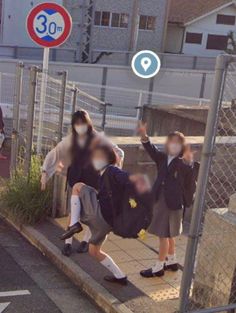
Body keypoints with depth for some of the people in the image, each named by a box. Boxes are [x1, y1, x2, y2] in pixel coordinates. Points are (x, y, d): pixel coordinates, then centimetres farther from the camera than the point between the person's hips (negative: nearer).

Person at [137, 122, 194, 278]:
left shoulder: (184, 164, -14)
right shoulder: (163, 158, 1)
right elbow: (152, 149, -14)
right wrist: (144, 136, -29)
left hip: (173, 203, -7)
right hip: (160, 200, 7)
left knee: (164, 235, 3)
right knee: (168, 234, 21)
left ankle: (159, 267, 15)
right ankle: (172, 261, 38)